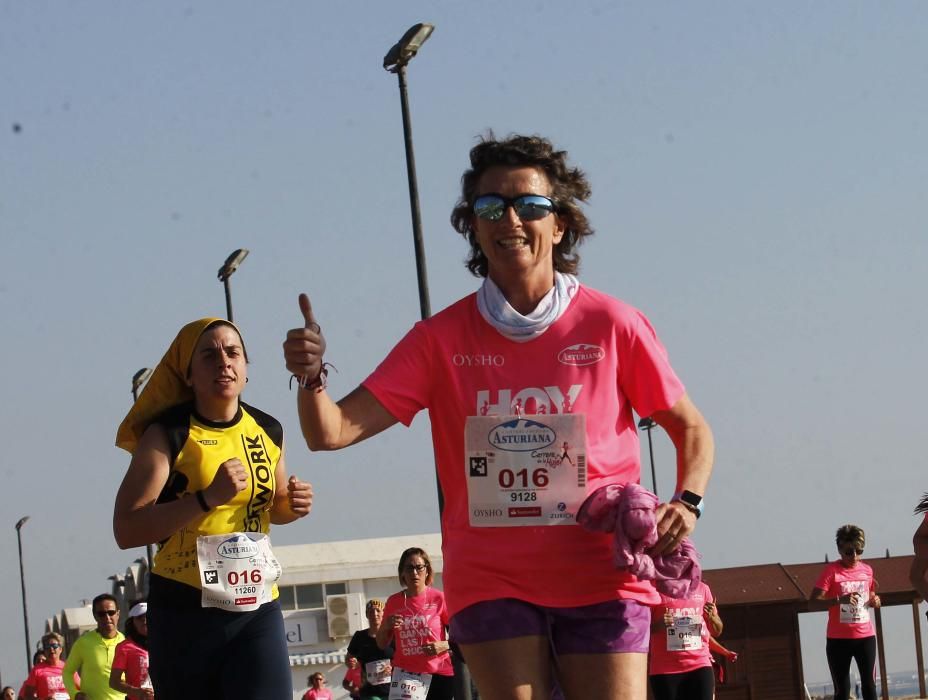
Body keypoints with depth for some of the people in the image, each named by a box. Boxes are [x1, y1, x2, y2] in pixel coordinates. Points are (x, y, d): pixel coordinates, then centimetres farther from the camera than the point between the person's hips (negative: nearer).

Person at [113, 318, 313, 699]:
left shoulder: (268, 431, 7)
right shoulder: (168, 435, -7)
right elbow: (126, 530, -17)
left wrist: (292, 505, 3)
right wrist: (208, 498, -25)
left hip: (257, 603, 3)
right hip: (186, 607, -3)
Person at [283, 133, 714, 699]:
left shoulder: (611, 325, 0)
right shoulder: (442, 339, 4)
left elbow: (691, 429, 10)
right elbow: (332, 431, -2)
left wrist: (687, 503, -10)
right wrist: (312, 377, -23)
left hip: (601, 581, -1)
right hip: (491, 582, 1)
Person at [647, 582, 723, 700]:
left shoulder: (702, 589, 13)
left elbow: (717, 631, 18)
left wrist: (712, 617, -5)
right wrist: (658, 624, -18)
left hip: (699, 665, 2)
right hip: (664, 668, -2)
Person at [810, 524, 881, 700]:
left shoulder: (867, 570, 7)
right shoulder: (831, 571, -7)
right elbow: (813, 604, -15)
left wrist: (875, 601, 1)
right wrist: (839, 600, -30)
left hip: (865, 636, 3)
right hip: (838, 639, -3)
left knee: (869, 686, -3)